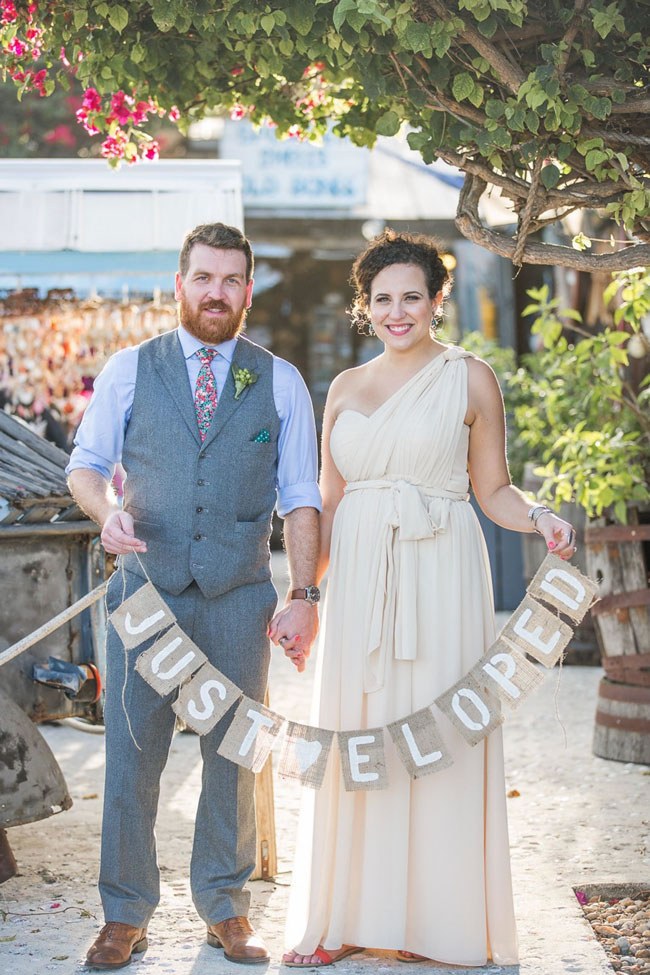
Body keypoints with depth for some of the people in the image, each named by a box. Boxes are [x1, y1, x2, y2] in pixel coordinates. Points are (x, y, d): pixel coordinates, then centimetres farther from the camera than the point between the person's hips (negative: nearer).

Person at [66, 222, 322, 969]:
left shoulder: (280, 382, 7)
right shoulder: (128, 370, 6)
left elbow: (301, 499, 6)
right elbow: (86, 462, 9)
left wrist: (305, 596, -3)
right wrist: (105, 509, -14)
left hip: (238, 597, 1)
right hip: (147, 585, 0)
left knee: (233, 753, 6)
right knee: (130, 753, -1)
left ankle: (226, 908, 20)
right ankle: (125, 915, 12)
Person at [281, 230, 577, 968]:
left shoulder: (469, 379, 1)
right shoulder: (346, 388, 13)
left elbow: (493, 489, 2)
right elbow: (327, 504, 16)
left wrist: (539, 518, -18)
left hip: (439, 575, -4)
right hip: (360, 578, 4)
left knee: (437, 733, -2)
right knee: (355, 739, 5)